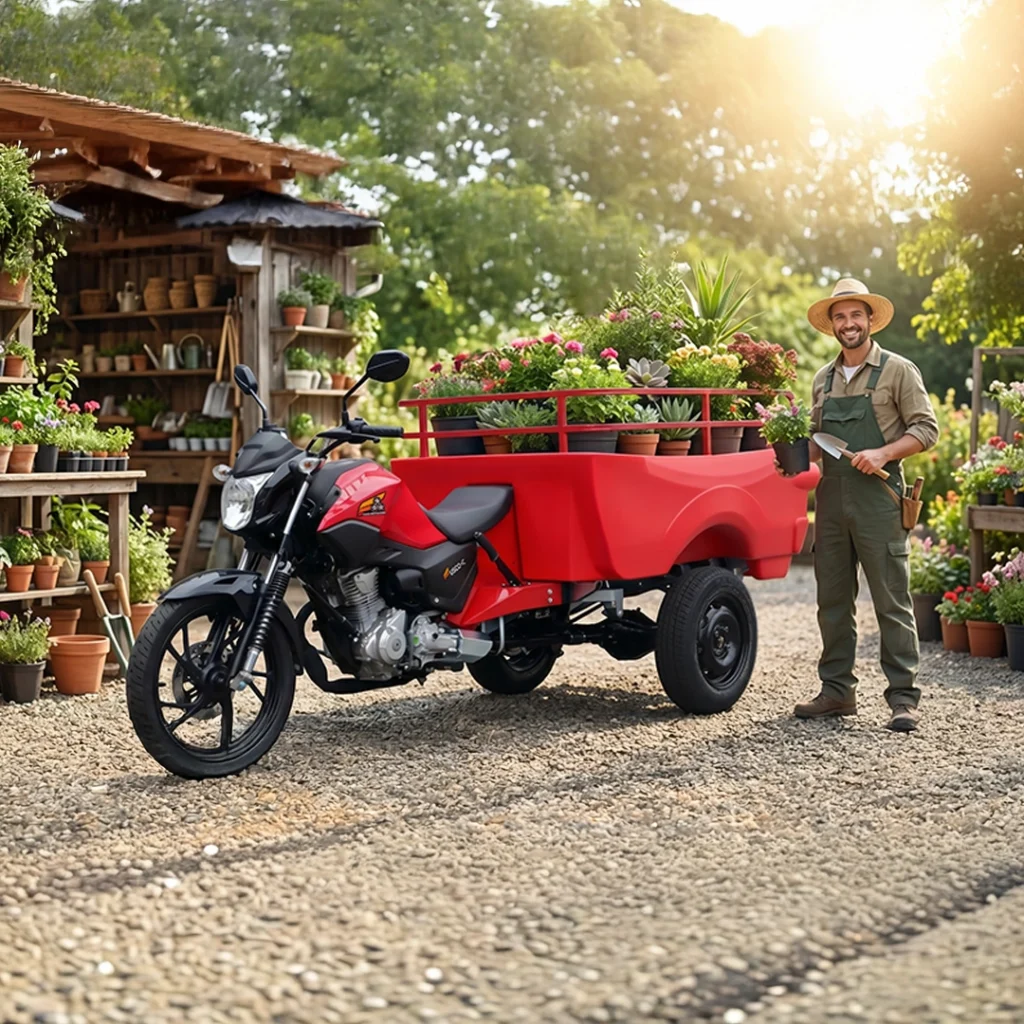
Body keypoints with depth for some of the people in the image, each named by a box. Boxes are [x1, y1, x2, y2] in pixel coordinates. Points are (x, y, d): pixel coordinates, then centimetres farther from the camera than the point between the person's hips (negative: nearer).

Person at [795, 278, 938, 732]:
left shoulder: (898, 371, -1)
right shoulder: (823, 379, 16)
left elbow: (926, 429, -4)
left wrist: (882, 453, -17)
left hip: (878, 496, -6)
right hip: (831, 495, 6)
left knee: (892, 600, -4)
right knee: (832, 600, 9)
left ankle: (903, 697, 1)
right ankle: (837, 690, 18)